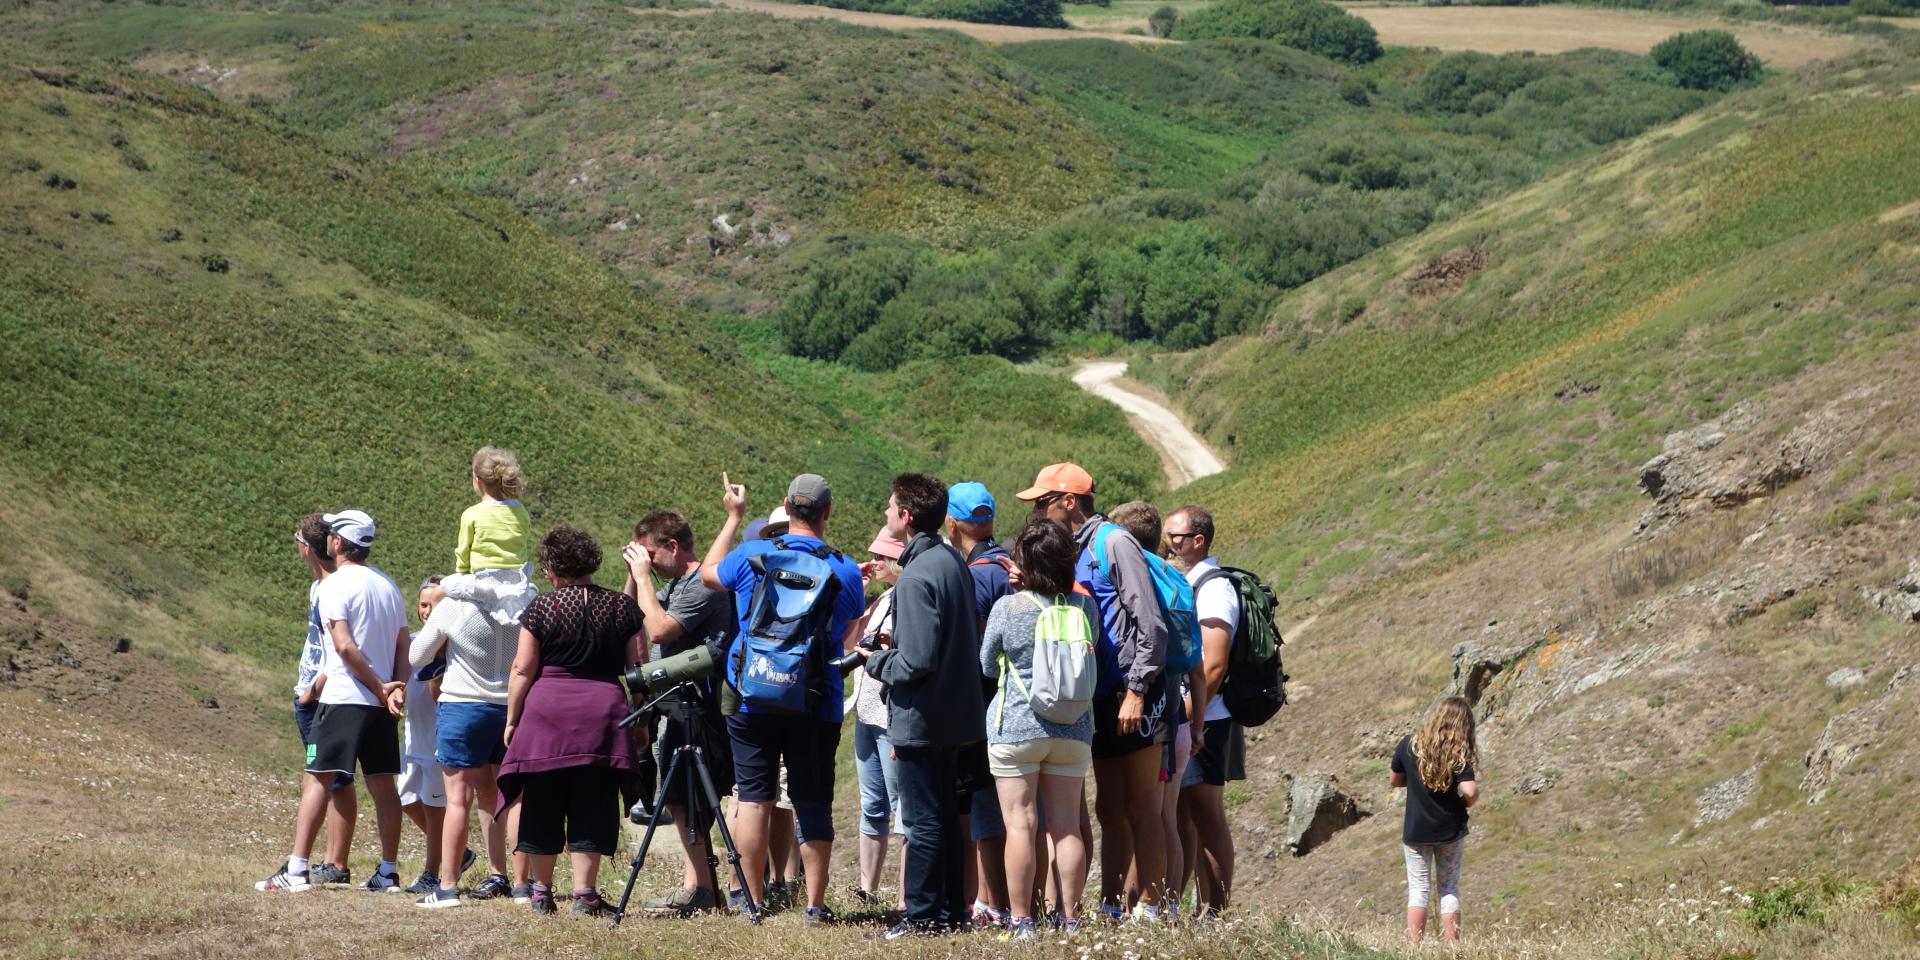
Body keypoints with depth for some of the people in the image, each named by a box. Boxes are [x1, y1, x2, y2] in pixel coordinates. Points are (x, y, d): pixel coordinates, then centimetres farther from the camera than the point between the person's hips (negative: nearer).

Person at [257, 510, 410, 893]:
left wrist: (380, 688, -11)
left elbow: (345, 646, -17)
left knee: (317, 779, -5)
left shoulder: (335, 585, -8)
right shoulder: (388, 586, 15)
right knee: (382, 784, 9)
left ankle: (296, 870, -9)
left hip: (343, 699, -6)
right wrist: (397, 689, -2)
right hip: (381, 704, 7)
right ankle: (388, 872, 11)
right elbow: (403, 647, 10)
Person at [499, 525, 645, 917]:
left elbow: (522, 670, -1)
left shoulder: (541, 609, -2)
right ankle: (585, 893, -1)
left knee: (544, 806, 8)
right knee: (592, 807, 4)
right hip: (604, 715, 1)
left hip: (546, 712, -1)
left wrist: (511, 720, 8)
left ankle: (541, 891, 14)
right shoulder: (623, 607, 5)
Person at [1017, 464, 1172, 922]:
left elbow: (1150, 623, -15)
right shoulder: (1073, 551, 15)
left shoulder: (1114, 542, -10)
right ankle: (1111, 906, 16)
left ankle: (1148, 907, -3)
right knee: (1109, 809, 11)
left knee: (1140, 808, -5)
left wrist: (1136, 691, -19)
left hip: (1133, 698, -9)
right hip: (1101, 701, 9)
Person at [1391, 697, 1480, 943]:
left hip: (1416, 830, 1)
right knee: (1449, 890, 12)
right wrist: (1469, 801, -2)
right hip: (1450, 831, -1)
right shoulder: (1459, 754, -13)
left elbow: (1396, 781, 5)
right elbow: (1470, 792, -23)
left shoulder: (1408, 746, -7)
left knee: (1418, 890, 7)